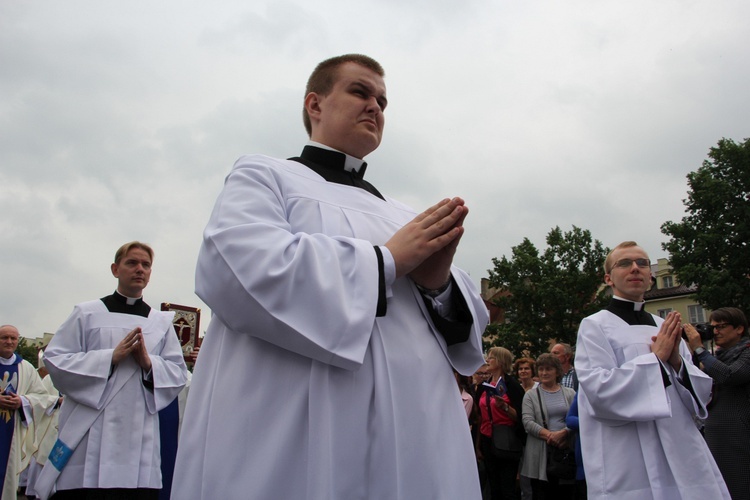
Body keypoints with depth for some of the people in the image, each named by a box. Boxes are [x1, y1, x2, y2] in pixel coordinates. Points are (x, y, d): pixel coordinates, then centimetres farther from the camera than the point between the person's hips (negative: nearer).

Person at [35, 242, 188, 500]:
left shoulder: (162, 322, 12)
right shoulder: (87, 313, 8)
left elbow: (178, 374, 7)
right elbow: (54, 359, 0)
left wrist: (149, 363, -12)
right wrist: (111, 357, -10)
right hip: (88, 436, -1)